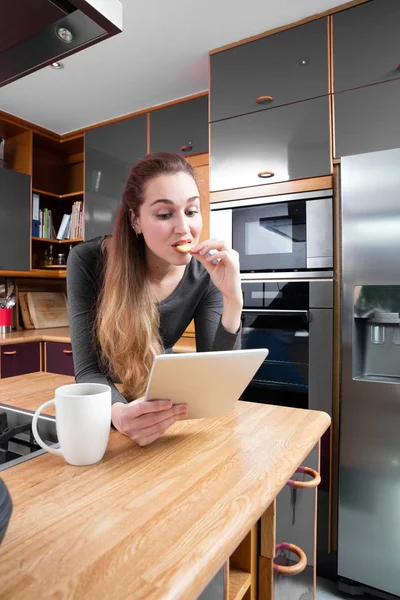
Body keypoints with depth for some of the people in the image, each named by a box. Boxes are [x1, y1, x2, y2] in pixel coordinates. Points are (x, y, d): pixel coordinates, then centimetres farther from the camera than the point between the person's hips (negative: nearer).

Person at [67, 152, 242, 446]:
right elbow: (88, 371, -20)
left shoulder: (206, 274, -17)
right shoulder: (89, 262, -21)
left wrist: (232, 301, -32)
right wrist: (120, 412, -41)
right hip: (106, 404, 1)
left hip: (160, 400, 0)